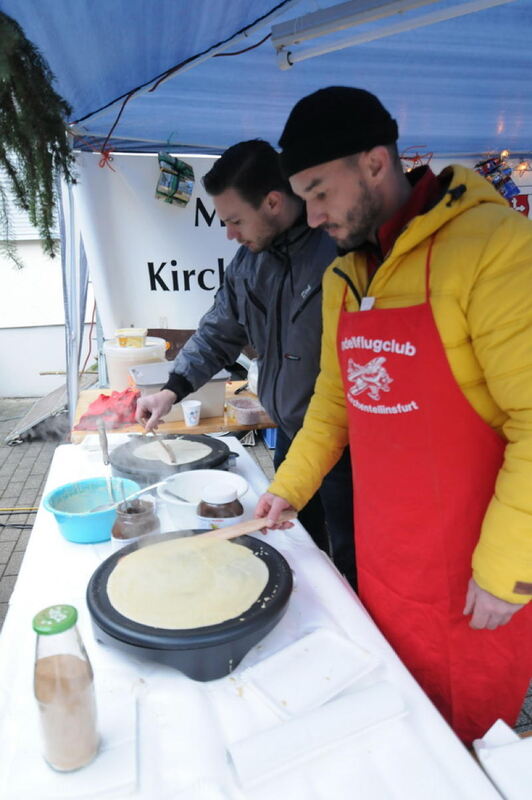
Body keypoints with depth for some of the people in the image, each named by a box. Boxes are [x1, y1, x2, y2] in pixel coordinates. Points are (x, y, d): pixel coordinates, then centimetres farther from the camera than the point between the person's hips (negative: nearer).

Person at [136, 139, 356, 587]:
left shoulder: (341, 252, -22)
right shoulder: (249, 259, 3)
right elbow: (220, 332, 11)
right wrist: (173, 390, 2)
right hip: (290, 435, 7)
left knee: (349, 563, 11)